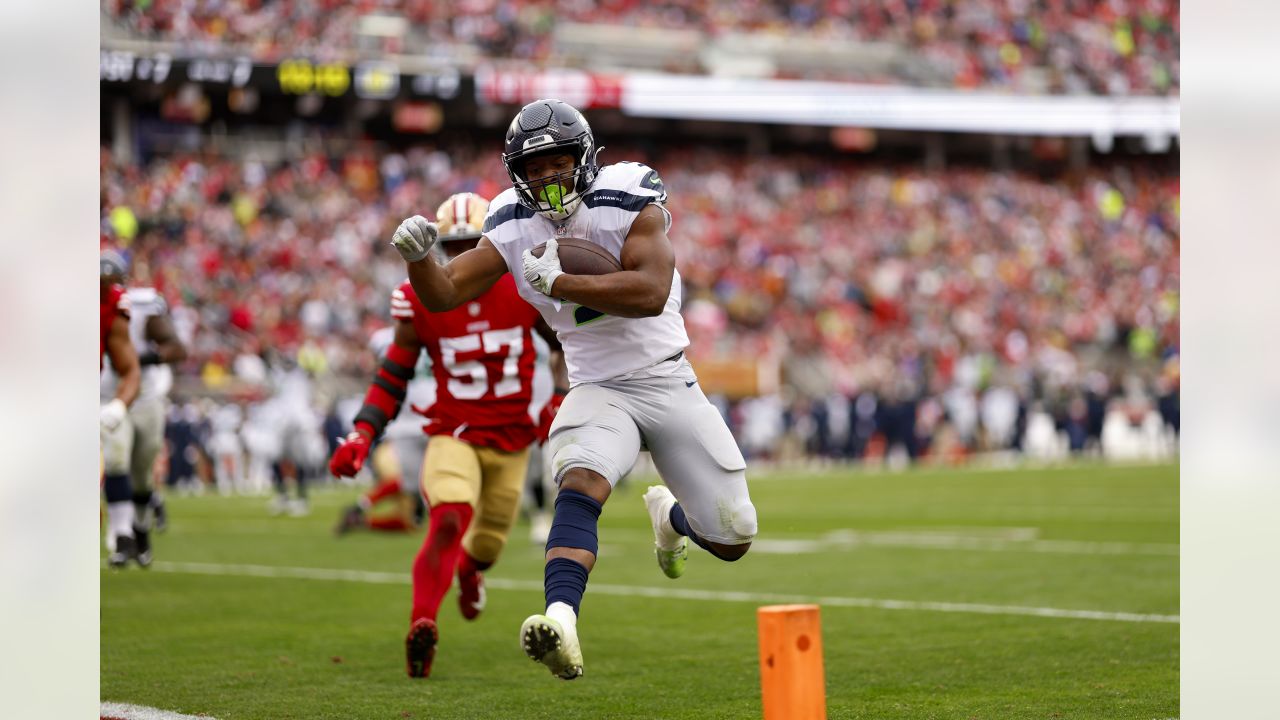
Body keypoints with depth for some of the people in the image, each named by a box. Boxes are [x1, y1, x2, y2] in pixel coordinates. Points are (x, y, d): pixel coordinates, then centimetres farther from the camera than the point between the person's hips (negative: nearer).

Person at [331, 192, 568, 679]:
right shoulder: (424, 301, -6)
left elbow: (565, 346, 12)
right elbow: (393, 376, 2)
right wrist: (362, 434, -8)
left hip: (511, 439, 2)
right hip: (454, 434, -2)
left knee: (488, 543, 12)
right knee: (450, 519, -30)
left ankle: (468, 570, 50)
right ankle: (422, 623, -32)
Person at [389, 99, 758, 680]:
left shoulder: (628, 201, -12)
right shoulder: (513, 227, -2)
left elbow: (650, 293, -25)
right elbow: (444, 295, 0)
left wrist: (557, 282, -29)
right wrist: (419, 257, -21)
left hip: (670, 385, 0)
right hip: (599, 389, 0)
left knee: (731, 541, 3)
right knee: (581, 483, -33)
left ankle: (670, 515, 39)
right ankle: (561, 622, -50)